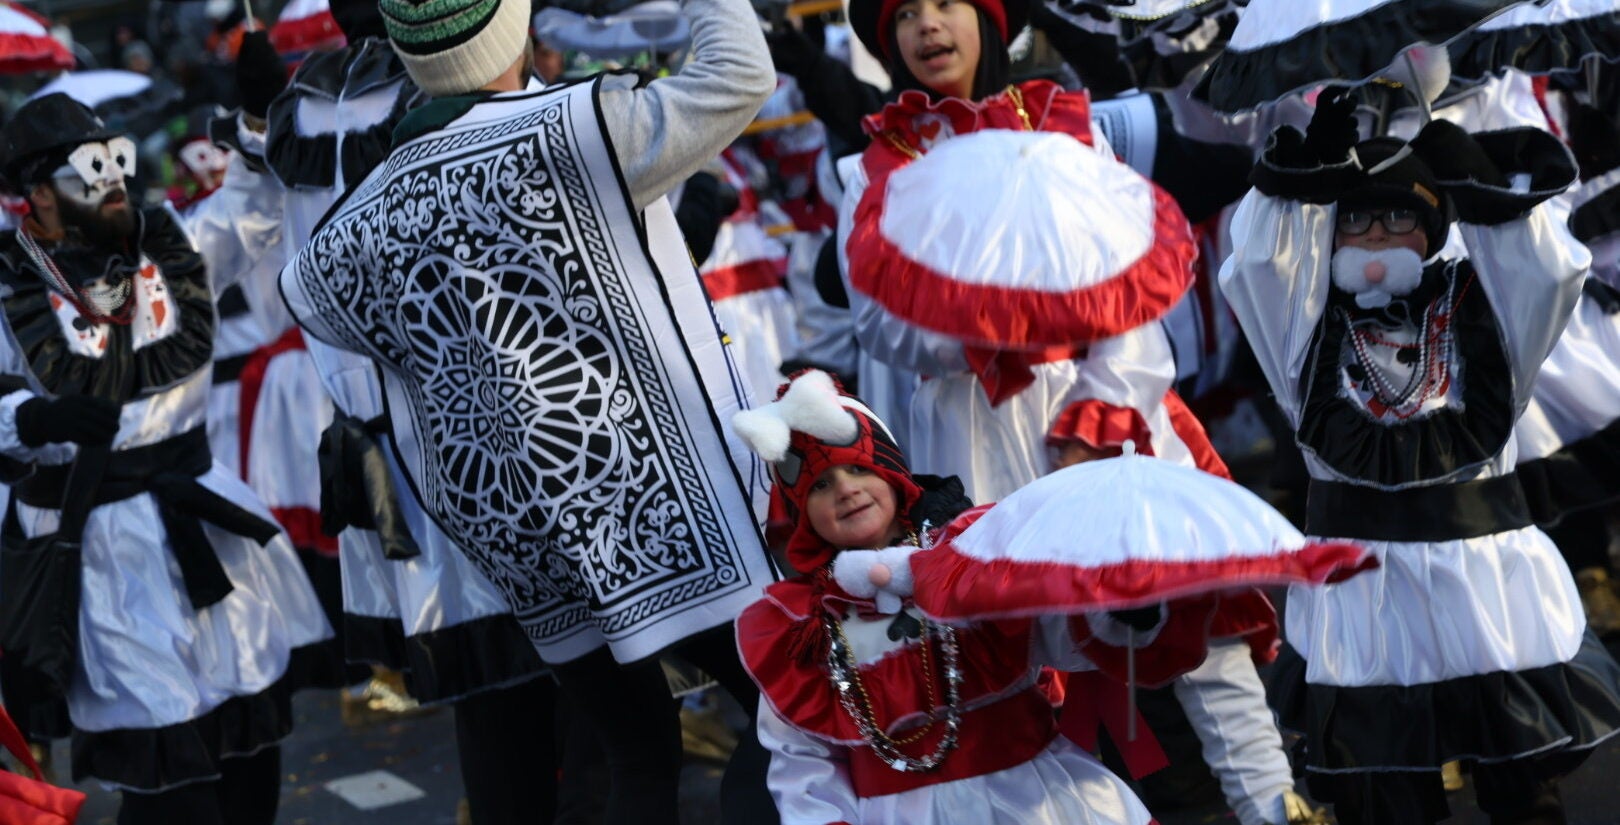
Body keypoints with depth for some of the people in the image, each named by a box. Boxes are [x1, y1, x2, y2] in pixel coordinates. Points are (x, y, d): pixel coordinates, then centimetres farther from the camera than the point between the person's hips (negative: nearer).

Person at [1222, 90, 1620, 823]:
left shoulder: (1478, 303, 5)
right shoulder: (1312, 321, 5)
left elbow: (1550, 270, -10)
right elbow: (1256, 265, -10)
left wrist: (1470, 174, -17)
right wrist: (1309, 170, -16)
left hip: (1487, 579, 1)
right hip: (1361, 592, 0)